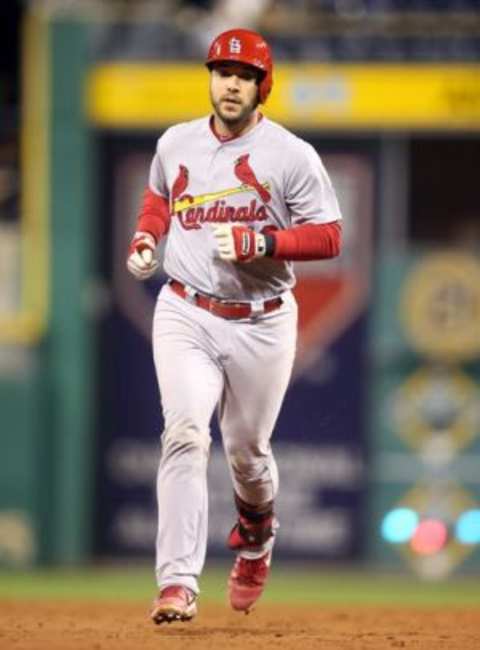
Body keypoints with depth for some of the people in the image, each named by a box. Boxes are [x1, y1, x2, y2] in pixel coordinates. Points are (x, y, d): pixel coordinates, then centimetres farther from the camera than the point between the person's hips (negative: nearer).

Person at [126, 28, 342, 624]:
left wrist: (261, 242, -21)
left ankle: (256, 535, 47)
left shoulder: (291, 156, -7)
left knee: (247, 451, 11)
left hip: (261, 323, -1)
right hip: (186, 316, 1)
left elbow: (329, 237, -7)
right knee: (185, 435, -18)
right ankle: (177, 585, -25)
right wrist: (144, 239, 6)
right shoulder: (176, 144, 4)